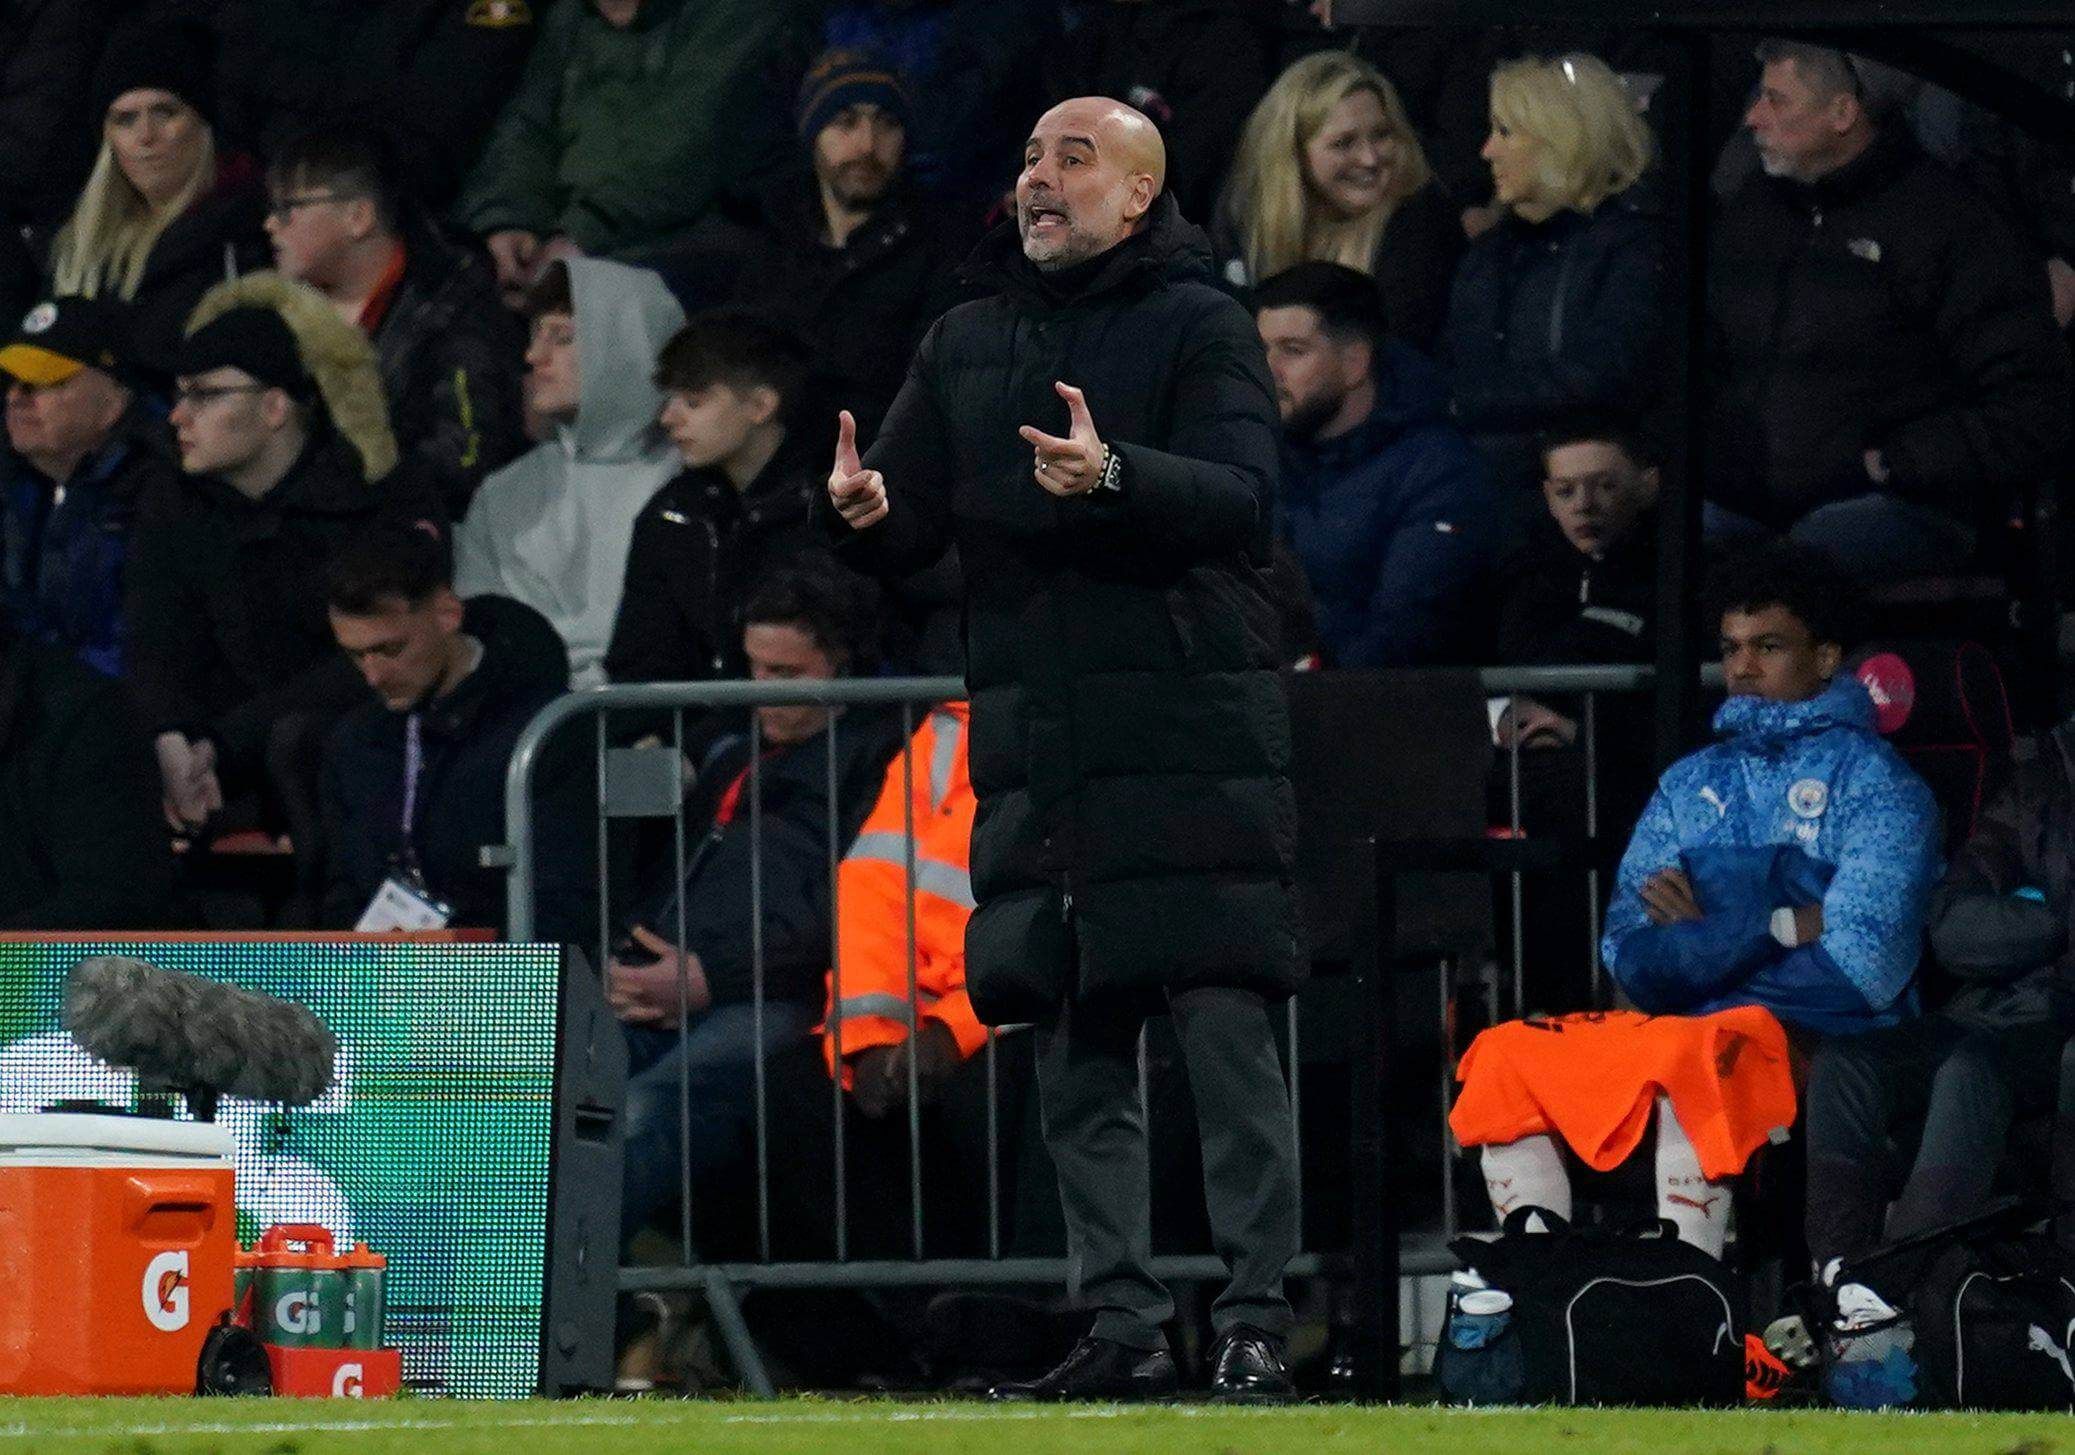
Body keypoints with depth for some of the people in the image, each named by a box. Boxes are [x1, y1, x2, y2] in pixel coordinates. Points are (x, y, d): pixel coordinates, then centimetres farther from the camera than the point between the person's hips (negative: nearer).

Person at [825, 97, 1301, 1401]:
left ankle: (1258, 1326, -9)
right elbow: (913, 531, 16)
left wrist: (1114, 476, -30)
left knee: (1226, 1028, -10)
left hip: (1190, 741, -5)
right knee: (1078, 1052, 5)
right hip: (1034, 743, 5)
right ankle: (1126, 1329, 10)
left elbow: (1243, 499, -12)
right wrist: (865, 510, -8)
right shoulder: (969, 342, 18)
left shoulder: (1200, 325, 1)